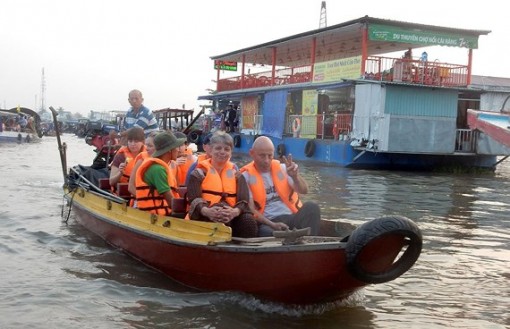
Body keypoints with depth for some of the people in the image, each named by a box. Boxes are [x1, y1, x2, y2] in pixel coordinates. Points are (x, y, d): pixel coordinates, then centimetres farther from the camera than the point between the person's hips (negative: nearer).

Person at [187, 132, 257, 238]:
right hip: (204, 218, -3)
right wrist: (207, 211, -28)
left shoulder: (237, 176, 18)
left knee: (248, 220, -30)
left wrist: (234, 212, -23)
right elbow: (194, 199, -4)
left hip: (232, 217, 3)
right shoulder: (199, 174, 10)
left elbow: (243, 201, 3)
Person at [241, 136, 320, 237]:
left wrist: (295, 176, -17)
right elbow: (250, 209, -6)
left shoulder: (282, 168, 15)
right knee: (266, 232, -40)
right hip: (267, 223, -4)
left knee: (311, 207, -26)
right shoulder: (247, 176, 3)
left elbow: (304, 190, 5)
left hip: (291, 217, 4)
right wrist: (272, 224, -20)